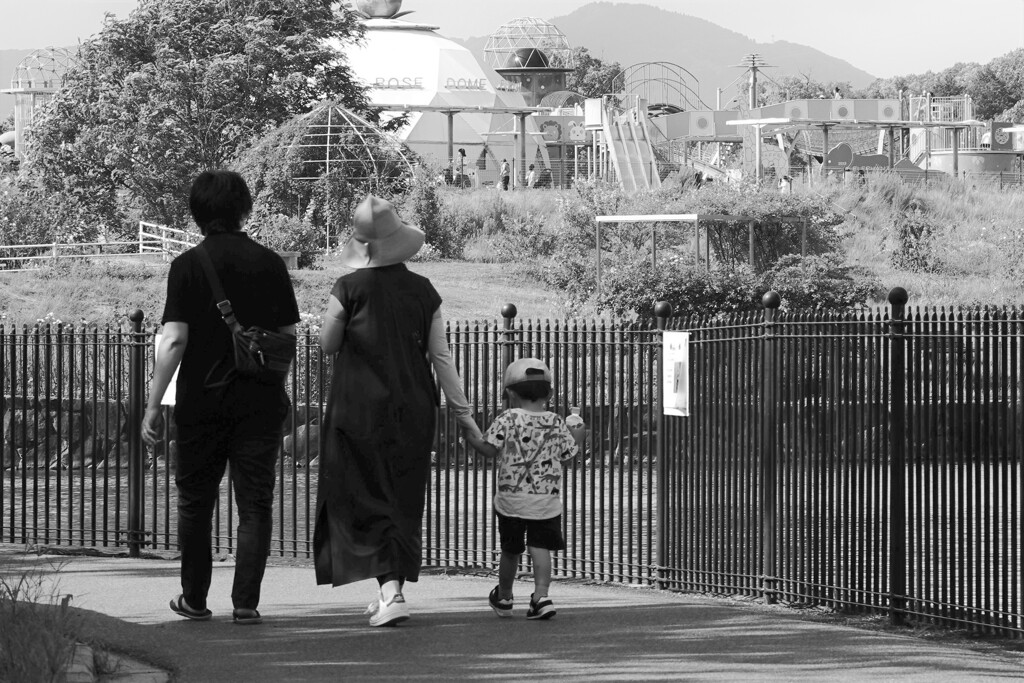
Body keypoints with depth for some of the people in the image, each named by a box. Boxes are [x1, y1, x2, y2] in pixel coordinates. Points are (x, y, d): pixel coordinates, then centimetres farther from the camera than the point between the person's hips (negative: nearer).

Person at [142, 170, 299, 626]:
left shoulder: (188, 266, -6)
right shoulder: (269, 263, 1)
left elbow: (174, 340, -12)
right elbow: (288, 336, 5)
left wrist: (153, 405, -8)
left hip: (202, 400, -1)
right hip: (260, 400, 1)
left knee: (195, 502, 13)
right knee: (254, 503, 3)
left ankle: (194, 599, 19)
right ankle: (245, 602, -3)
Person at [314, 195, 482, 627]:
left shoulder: (349, 289, -11)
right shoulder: (423, 292, -2)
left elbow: (327, 345, 0)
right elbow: (440, 356, 1)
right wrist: (462, 410, 7)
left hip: (359, 409, -3)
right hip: (413, 412, 3)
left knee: (363, 498, 2)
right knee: (403, 500, 15)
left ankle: (390, 588, -15)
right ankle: (392, 591, 20)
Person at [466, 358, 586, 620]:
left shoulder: (507, 419, -7)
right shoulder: (556, 423, 2)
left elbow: (490, 449, -12)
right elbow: (569, 453, 8)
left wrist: (470, 436, 5)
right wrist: (578, 438, 28)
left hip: (512, 499, -1)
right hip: (547, 500, 1)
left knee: (510, 550, 12)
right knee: (540, 548, 1)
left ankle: (503, 598, 30)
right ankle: (541, 596, -14)